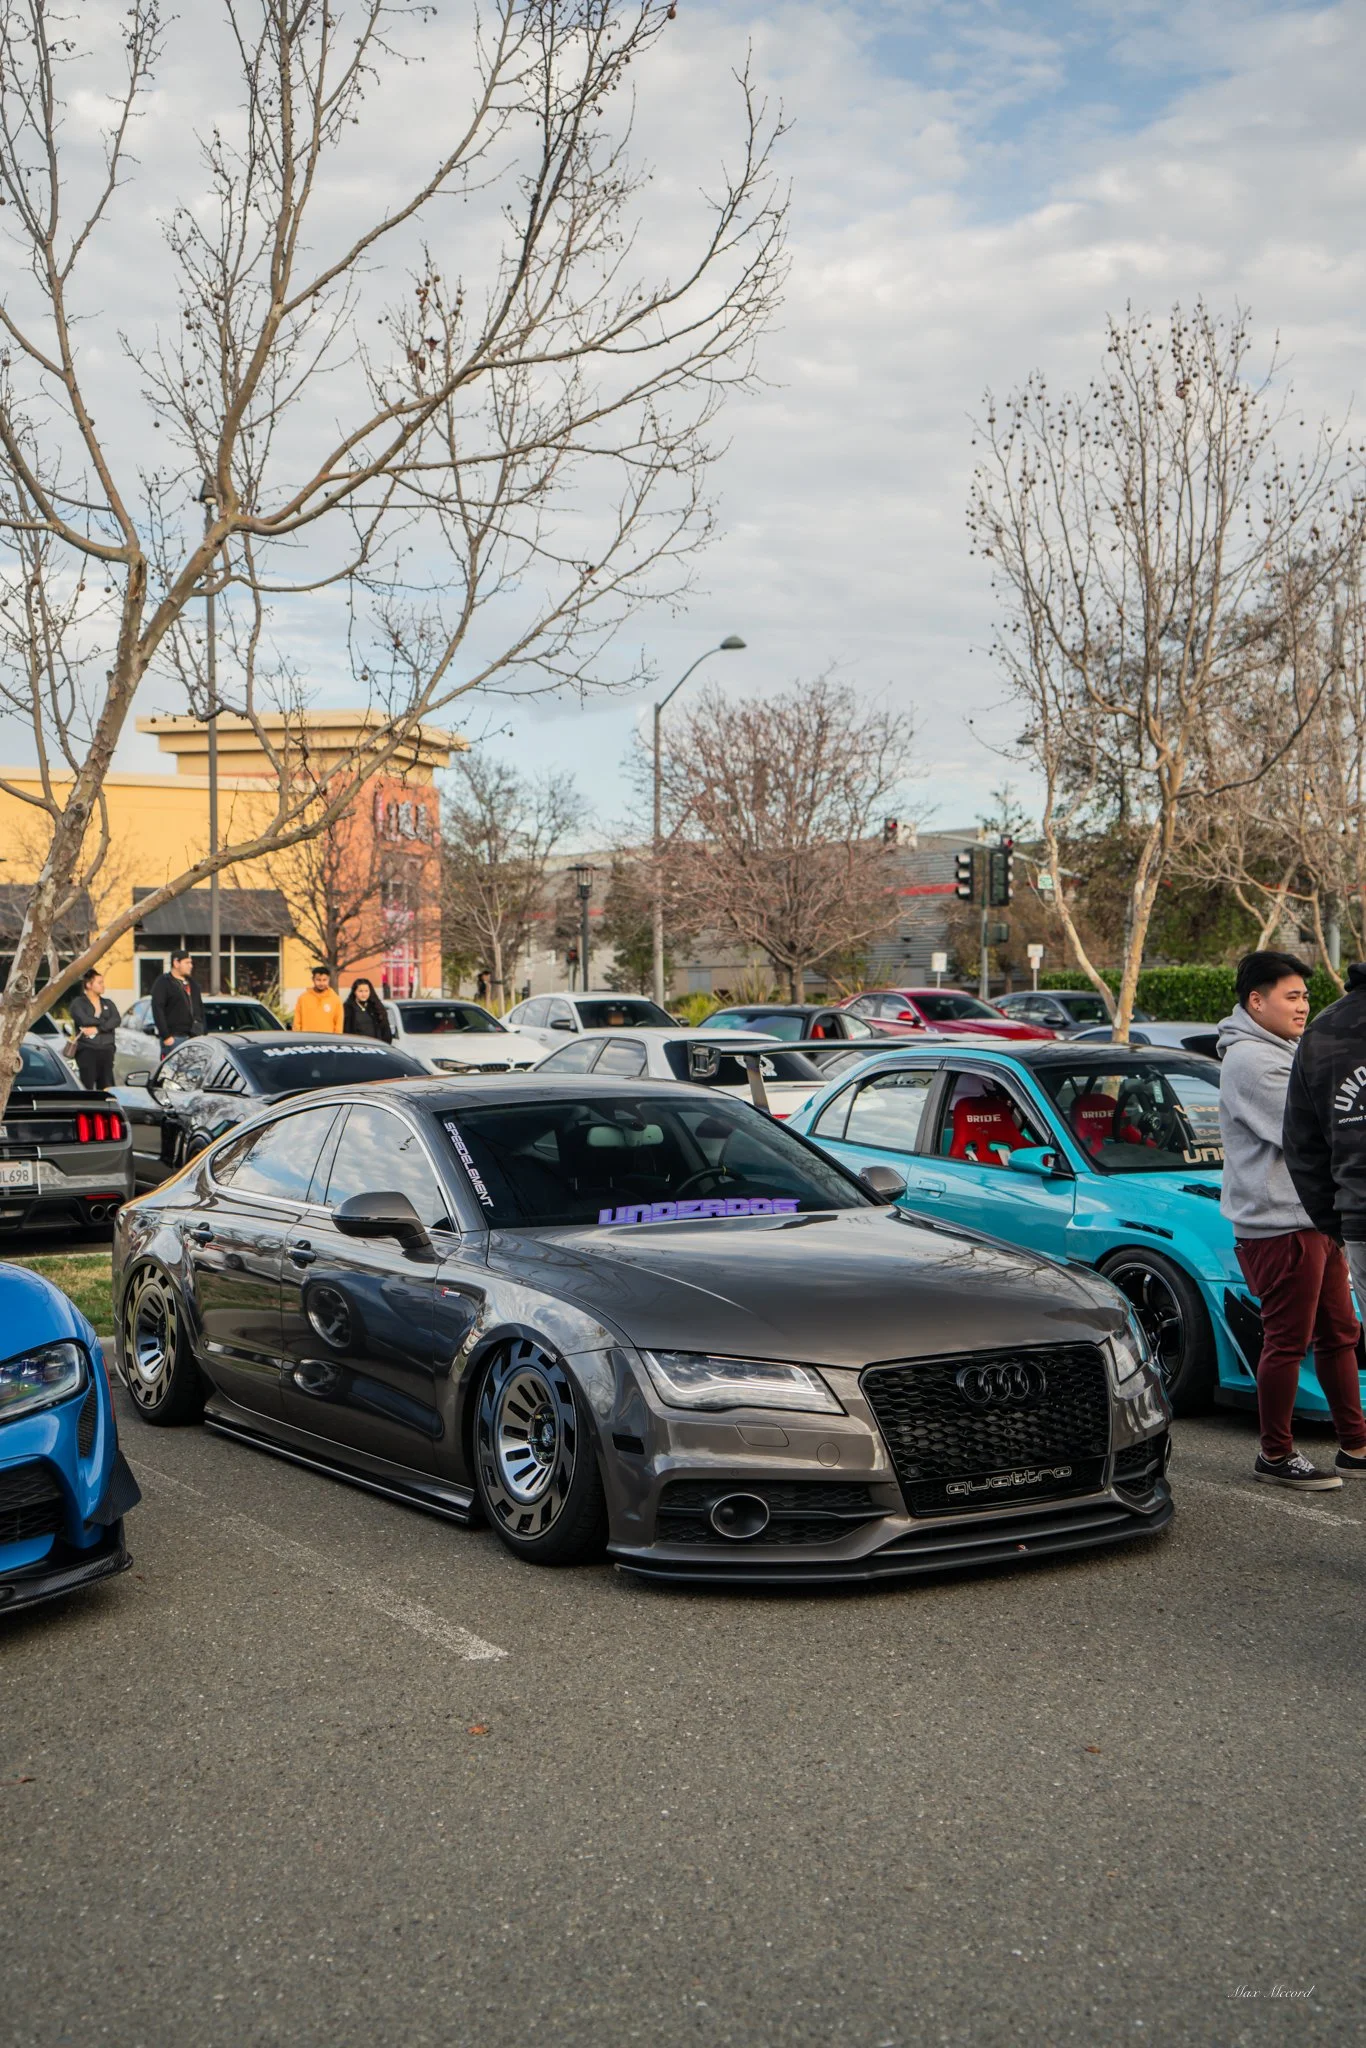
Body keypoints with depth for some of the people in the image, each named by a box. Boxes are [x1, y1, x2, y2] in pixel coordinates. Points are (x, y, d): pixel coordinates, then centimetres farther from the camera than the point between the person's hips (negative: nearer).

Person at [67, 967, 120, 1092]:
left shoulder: (107, 1003, 16)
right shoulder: (78, 1003, 2)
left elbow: (117, 1020, -1)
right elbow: (84, 1020, -17)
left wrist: (98, 1029, -15)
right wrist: (105, 1022, -2)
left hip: (106, 1050, 5)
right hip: (87, 1050, -5)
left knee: (107, 1087, 2)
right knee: (88, 1088, -8)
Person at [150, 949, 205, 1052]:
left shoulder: (192, 983, 19)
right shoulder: (163, 983, -3)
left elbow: (200, 1008, 22)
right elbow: (157, 1010, -11)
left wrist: (202, 1032, 13)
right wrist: (166, 1036, -17)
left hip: (194, 1037, 7)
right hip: (174, 1038, -7)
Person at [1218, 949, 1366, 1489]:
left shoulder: (1286, 1052, 19)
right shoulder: (1249, 1059, -14)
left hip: (1315, 1217, 10)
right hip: (1279, 1223, -10)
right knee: (1287, 1341, -4)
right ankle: (1275, 1455, 7)